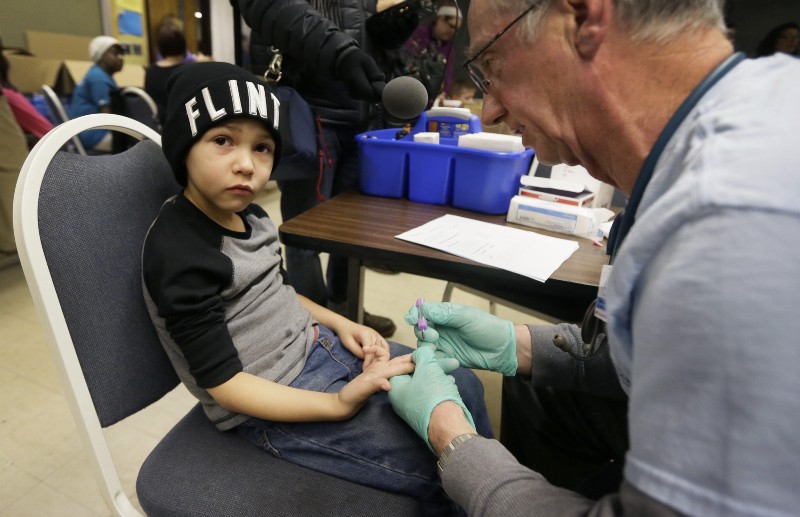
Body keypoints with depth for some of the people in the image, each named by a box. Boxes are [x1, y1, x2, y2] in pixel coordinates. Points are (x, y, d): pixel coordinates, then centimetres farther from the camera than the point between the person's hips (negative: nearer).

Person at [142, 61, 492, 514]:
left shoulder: (247, 213, 3)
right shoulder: (179, 253, -22)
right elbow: (223, 384, -22)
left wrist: (339, 323, 2)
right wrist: (339, 405, -27)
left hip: (316, 345, 8)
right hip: (272, 401, -8)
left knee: (464, 388, 9)